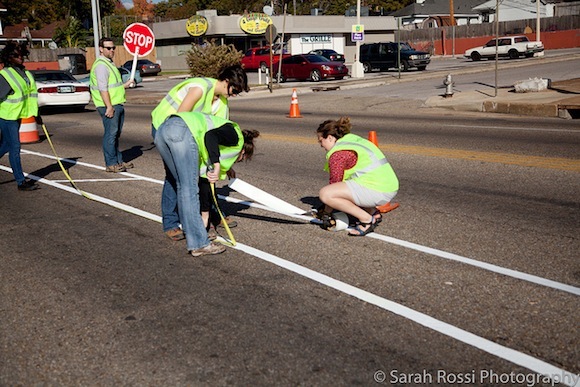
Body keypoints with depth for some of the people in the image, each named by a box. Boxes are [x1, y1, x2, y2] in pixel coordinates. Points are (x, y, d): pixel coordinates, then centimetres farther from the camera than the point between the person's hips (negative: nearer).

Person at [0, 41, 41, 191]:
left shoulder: (25, 73, 8)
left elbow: (32, 92, 16)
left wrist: (35, 113, 18)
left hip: (18, 115, 8)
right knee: (15, 147, -4)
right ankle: (21, 182, 1)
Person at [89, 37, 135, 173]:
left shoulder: (110, 64, 21)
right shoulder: (101, 65, -12)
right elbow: (103, 89, -20)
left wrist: (126, 85, 20)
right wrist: (109, 107, -25)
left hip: (117, 105, 10)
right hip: (109, 106, -10)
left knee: (116, 134, 15)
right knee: (110, 134, -7)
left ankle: (118, 161, 23)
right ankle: (111, 164, -4)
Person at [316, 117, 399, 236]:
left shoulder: (338, 153, -9)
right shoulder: (354, 139, 20)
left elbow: (334, 182, -6)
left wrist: (326, 213, 6)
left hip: (376, 191, -10)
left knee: (325, 194, -14)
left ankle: (367, 220, -8)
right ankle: (373, 212, 18)